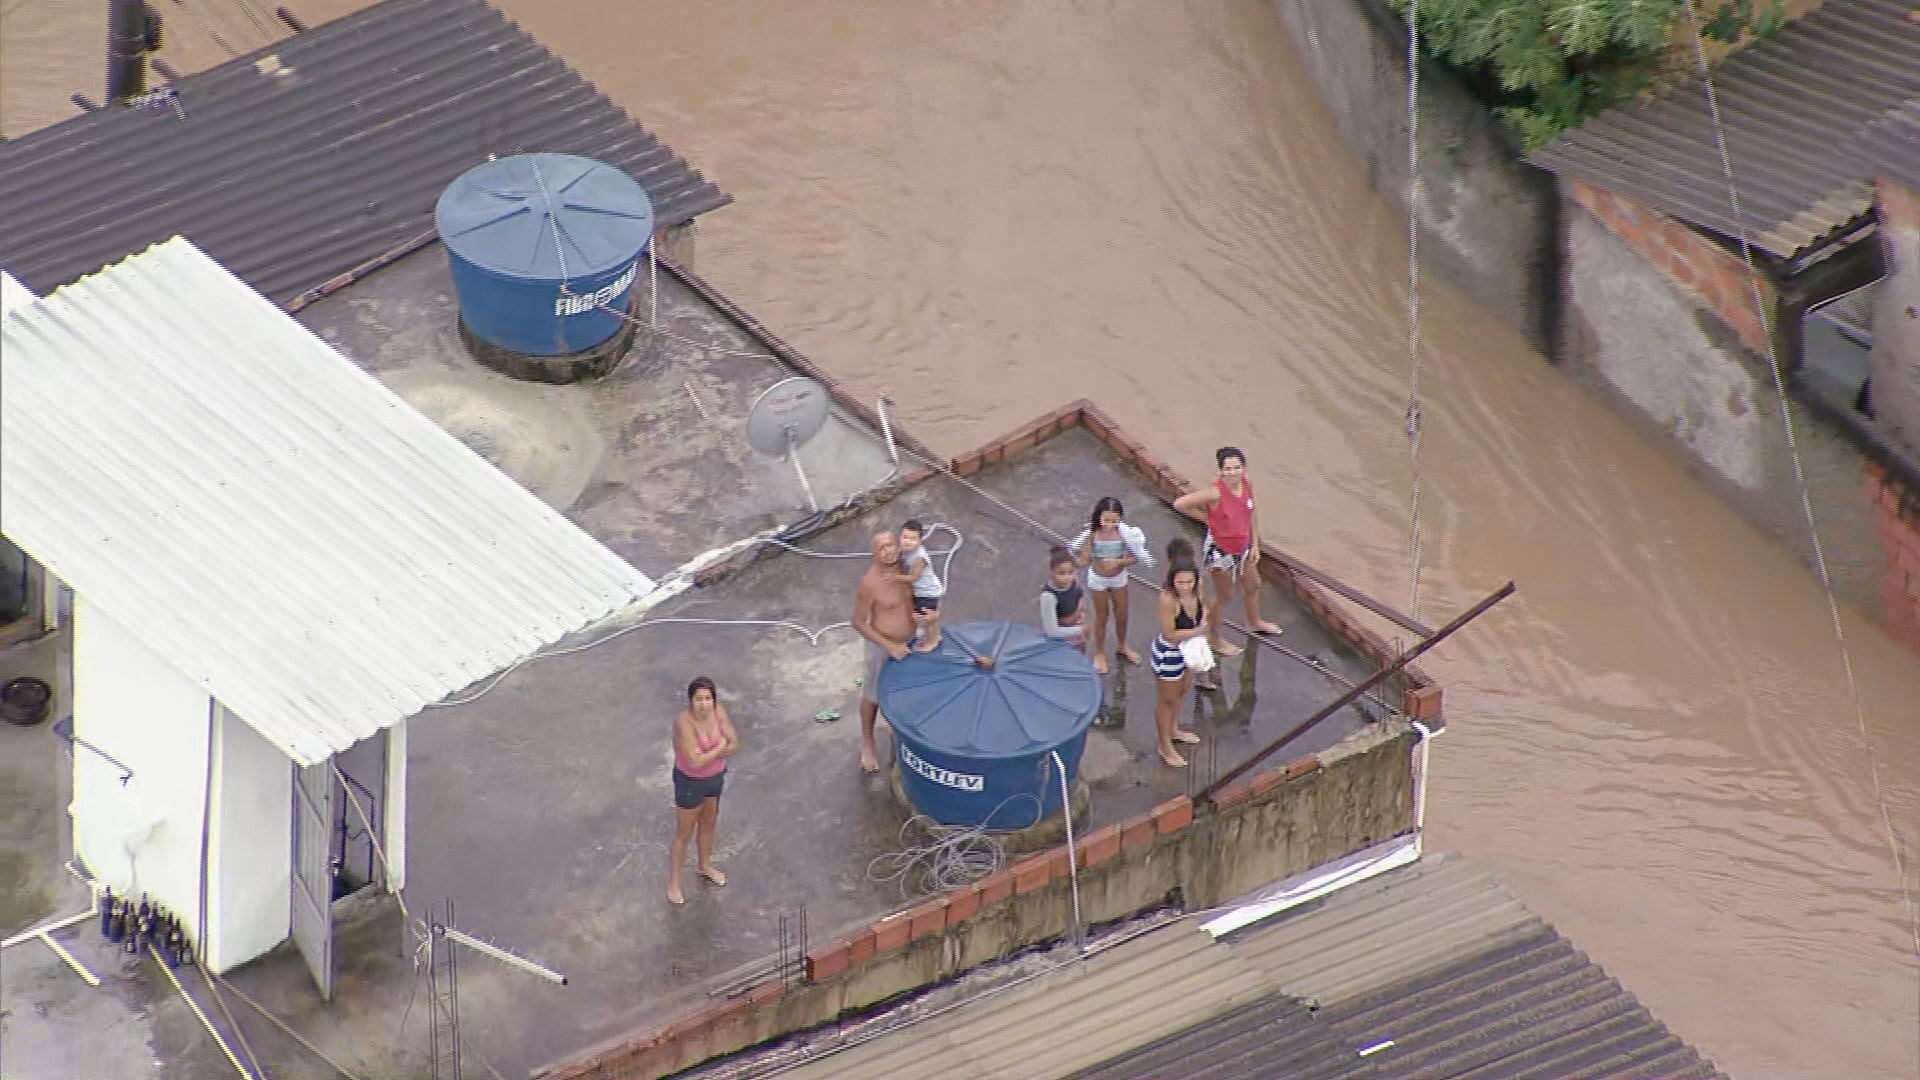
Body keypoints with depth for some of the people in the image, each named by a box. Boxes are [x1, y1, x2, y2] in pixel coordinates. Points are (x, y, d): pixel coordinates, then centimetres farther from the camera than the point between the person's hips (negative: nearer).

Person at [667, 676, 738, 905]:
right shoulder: (684, 723, -34)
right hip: (690, 782, -6)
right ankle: (673, 881, 29)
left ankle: (705, 866, 52)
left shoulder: (718, 712, -15)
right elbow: (695, 762, -36)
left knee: (708, 824, 28)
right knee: (684, 834, 10)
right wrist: (720, 748, -23)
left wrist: (710, 753, -27)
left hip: (715, 778, 6)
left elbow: (734, 745, -12)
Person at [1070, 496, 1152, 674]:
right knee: (1101, 616, 14)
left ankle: (1121, 646, 45)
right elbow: (1083, 560, -22)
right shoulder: (1092, 534, -25)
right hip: (1098, 579, -2)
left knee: (1122, 614, 18)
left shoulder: (1124, 533, -22)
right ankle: (1099, 653, 35)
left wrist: (1120, 562, -33)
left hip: (1119, 578, 2)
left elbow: (1134, 559, -16)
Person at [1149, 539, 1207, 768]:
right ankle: (1165, 747, 35)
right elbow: (1170, 635, -31)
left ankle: (1173, 730, 57)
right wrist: (1198, 631, -25)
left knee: (1182, 691, 30)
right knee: (1168, 699, 14)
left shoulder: (1195, 590, -17)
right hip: (1168, 654, -7)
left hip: (1187, 649, 7)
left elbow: (1202, 607, 6)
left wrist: (1203, 618, -14)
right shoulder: (1168, 599, -37)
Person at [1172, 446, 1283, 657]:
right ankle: (1213, 638, 35)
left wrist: (1255, 544, 8)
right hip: (1218, 550, -7)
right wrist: (1205, 517, -16)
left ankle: (1254, 622, 57)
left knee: (1252, 585, 28)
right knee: (1224, 595, 11)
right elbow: (1180, 504, -28)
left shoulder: (1247, 485, -11)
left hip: (1241, 548, 7)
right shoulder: (1215, 493, -32)